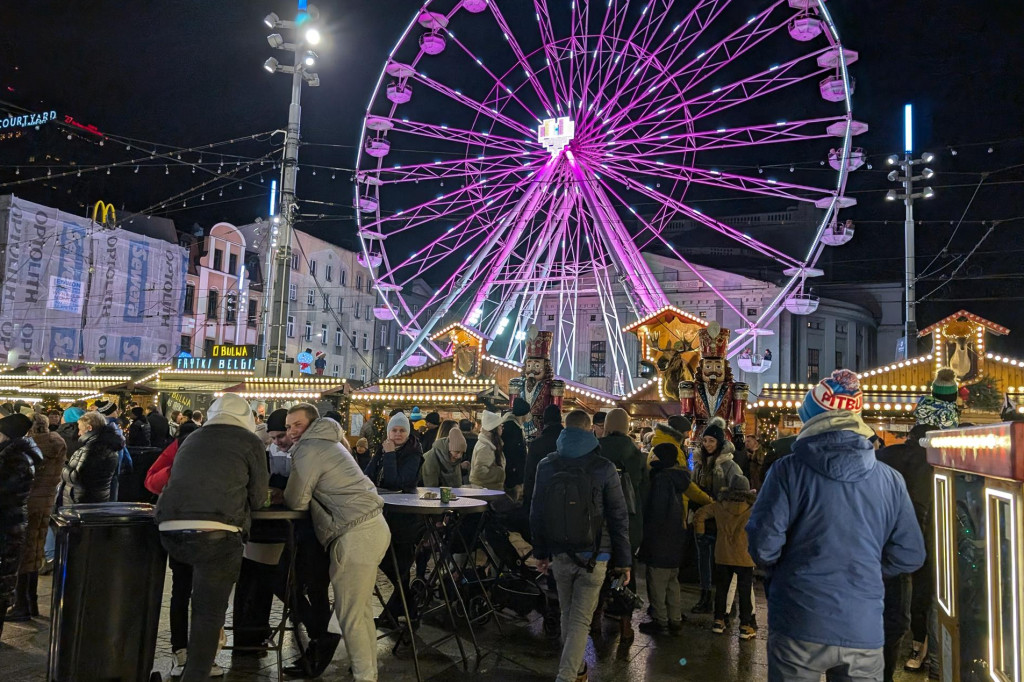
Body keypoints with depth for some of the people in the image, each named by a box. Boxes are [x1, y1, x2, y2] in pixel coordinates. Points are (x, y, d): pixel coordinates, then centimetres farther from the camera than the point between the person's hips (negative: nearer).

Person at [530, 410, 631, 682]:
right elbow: (618, 518, -8)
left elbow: (536, 513, 5)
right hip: (593, 556, -4)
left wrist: (541, 552, 14)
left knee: (568, 614, 20)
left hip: (559, 554, 4)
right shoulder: (603, 468, -11)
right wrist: (623, 559, 1)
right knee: (581, 620, 1)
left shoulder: (546, 465, -1)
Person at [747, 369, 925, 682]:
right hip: (864, 632, 3)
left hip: (799, 626, -2)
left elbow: (764, 546, -13)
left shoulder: (789, 471, -11)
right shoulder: (890, 479, -2)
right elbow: (910, 556, 3)